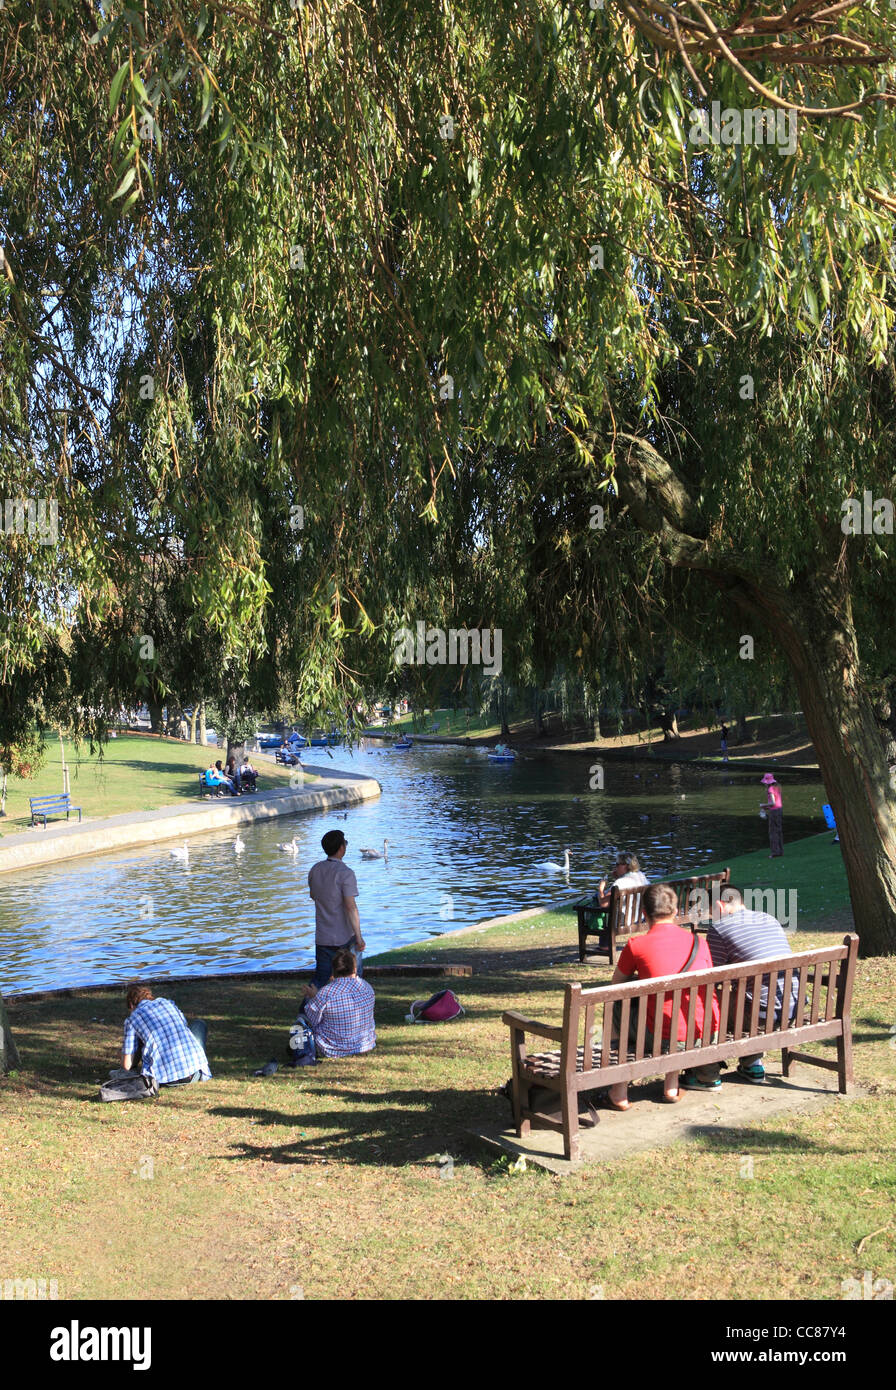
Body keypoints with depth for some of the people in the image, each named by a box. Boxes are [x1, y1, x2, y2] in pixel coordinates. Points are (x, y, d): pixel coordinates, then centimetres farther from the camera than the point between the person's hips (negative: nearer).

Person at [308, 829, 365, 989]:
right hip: (345, 937, -5)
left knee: (320, 978, 9)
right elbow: (351, 907, -23)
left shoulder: (315, 869, 2)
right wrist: (359, 937, -20)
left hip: (322, 937, 5)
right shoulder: (345, 873, -18)